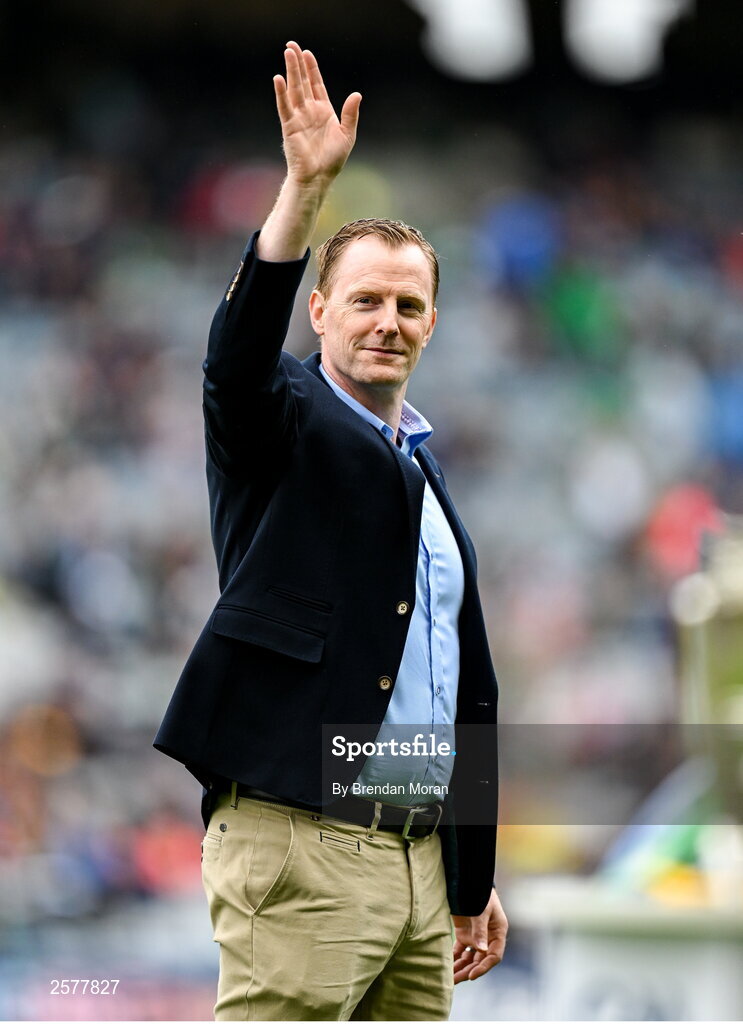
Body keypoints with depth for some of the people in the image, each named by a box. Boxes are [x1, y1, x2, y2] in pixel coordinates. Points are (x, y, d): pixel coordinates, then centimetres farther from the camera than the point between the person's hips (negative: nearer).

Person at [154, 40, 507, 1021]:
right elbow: (237, 358, -22)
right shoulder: (287, 425, 3)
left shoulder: (430, 481, 20)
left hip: (418, 856, 7)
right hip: (301, 844, -7)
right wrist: (305, 188, -34)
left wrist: (474, 882, 22)